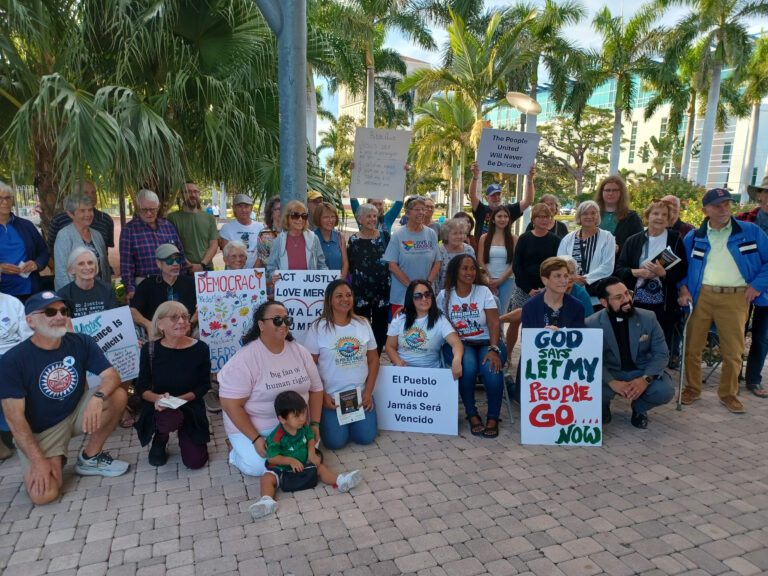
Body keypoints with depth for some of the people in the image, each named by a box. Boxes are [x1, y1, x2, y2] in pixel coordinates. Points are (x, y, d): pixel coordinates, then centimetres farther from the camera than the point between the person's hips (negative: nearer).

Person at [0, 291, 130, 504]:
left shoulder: (81, 343, -8)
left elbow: (112, 376, -15)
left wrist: (98, 397, -38)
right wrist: (38, 461, -23)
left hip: (77, 412, 3)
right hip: (40, 430, -3)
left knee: (118, 395, -25)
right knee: (43, 495, -22)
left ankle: (90, 457, -3)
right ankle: (56, 460, 15)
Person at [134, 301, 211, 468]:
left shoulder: (200, 348, -12)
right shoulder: (149, 350, -10)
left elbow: (204, 386, -5)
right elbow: (141, 388, -5)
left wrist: (179, 399, -21)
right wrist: (158, 398, -27)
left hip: (190, 407, 1)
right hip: (159, 408, -1)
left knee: (195, 462, -11)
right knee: (170, 418, -38)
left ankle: (183, 438, 26)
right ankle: (160, 439, 2)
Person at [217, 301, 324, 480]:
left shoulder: (300, 351, -1)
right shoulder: (244, 358, -18)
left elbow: (316, 389, 5)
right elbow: (231, 404, -18)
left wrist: (315, 424, -5)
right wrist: (255, 439, -21)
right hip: (250, 426, -4)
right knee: (259, 467, -21)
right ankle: (236, 450, 12)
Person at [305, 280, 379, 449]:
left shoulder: (363, 324, 5)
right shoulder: (318, 327, -6)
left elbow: (373, 360, 8)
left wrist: (368, 391, -1)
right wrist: (322, 396, -10)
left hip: (361, 395, 3)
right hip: (331, 397, -3)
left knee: (366, 437, -8)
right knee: (335, 441, -13)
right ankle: (323, 420, 20)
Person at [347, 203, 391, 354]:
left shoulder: (384, 236, 3)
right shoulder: (354, 240, -1)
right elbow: (349, 267, 5)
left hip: (382, 290, 2)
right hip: (361, 291, -2)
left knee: (380, 327, 10)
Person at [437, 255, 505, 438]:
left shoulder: (483, 291, 4)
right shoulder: (445, 295, 7)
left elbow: (494, 323, -6)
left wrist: (493, 349, -20)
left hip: (486, 342, 0)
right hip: (458, 343, 0)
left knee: (491, 367, -32)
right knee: (468, 365, -34)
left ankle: (493, 417, -9)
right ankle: (472, 414, -12)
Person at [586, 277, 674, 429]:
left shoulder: (648, 318, -4)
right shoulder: (592, 324, -10)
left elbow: (662, 354, -4)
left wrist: (646, 379, -23)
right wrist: (612, 382, -31)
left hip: (641, 371, 2)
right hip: (609, 374, -2)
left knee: (665, 390, -27)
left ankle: (639, 408, 9)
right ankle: (603, 409, 7)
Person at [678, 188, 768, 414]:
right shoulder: (693, 237, 9)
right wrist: (683, 288, 2)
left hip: (735, 298, -1)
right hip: (701, 296, 1)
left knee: (733, 351, 5)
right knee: (692, 346, 2)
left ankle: (728, 393, 24)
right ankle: (692, 389, 20)